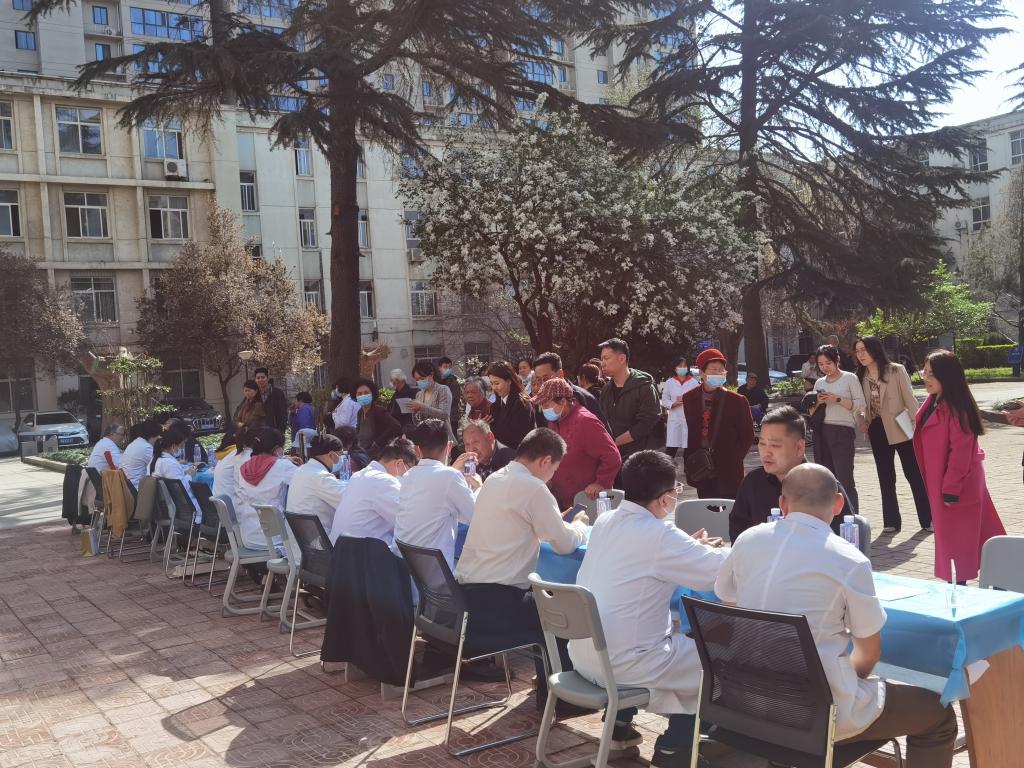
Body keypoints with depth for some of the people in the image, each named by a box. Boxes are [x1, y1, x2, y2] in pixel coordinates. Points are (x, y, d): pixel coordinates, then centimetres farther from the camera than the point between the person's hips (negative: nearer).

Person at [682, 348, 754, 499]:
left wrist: (733, 461, -5)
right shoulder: (689, 399, 5)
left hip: (728, 473, -3)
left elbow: (747, 436, 1)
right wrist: (689, 461, 5)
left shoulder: (737, 401, -4)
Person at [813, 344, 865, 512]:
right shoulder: (819, 383, 17)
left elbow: (860, 404, -6)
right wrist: (817, 403, -1)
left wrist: (837, 399, -15)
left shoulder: (850, 378, 2)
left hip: (843, 430, -5)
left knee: (845, 479, -11)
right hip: (821, 432, 6)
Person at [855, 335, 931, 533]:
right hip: (878, 431, 5)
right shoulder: (861, 376, 4)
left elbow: (910, 399, -8)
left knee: (914, 474, 4)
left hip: (901, 429, -4)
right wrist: (864, 422, -1)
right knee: (885, 478, 10)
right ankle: (891, 521, 17)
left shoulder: (896, 370, -9)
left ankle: (928, 519, 13)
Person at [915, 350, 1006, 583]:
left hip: (956, 486, -9)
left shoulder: (956, 408, -20)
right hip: (940, 484, 9)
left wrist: (950, 490, -20)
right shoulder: (933, 403, 7)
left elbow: (960, 451, -22)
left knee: (957, 540, -1)